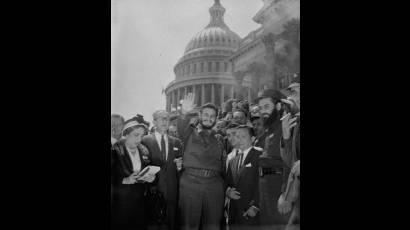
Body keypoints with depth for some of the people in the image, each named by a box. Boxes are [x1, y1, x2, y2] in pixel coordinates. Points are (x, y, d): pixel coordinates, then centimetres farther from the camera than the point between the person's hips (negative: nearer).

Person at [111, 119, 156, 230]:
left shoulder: (144, 151, 8)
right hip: (121, 200, -4)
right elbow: (112, 177, -9)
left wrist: (149, 178, -5)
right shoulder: (115, 151, -8)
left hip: (140, 199, 4)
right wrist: (125, 180, -23)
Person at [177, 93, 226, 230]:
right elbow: (181, 127, -15)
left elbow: (223, 164, 17)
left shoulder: (218, 139, 18)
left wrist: (226, 185, 6)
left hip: (214, 183, 3)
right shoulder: (190, 132, 8)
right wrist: (184, 114, -36)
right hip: (191, 181, -3)